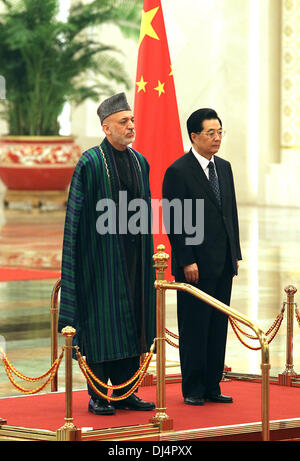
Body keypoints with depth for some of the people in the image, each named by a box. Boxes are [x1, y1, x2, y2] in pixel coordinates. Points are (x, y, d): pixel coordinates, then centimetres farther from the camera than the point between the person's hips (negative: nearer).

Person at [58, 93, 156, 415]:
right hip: (102, 255, -6)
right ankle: (97, 395, 5)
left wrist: (147, 253, 11)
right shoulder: (90, 163, -8)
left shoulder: (140, 162, 10)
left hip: (133, 255, 6)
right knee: (101, 321, -2)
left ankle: (124, 391, 16)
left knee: (131, 322, 8)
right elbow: (76, 216, -8)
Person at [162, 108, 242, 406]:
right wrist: (187, 261, -16)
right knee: (194, 328, 0)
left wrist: (235, 254, 12)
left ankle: (212, 387, 16)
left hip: (223, 264, 7)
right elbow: (173, 221, -12)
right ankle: (193, 389, 7)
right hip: (195, 265, -7)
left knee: (218, 327, 9)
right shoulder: (178, 171, -9)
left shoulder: (224, 168, 13)